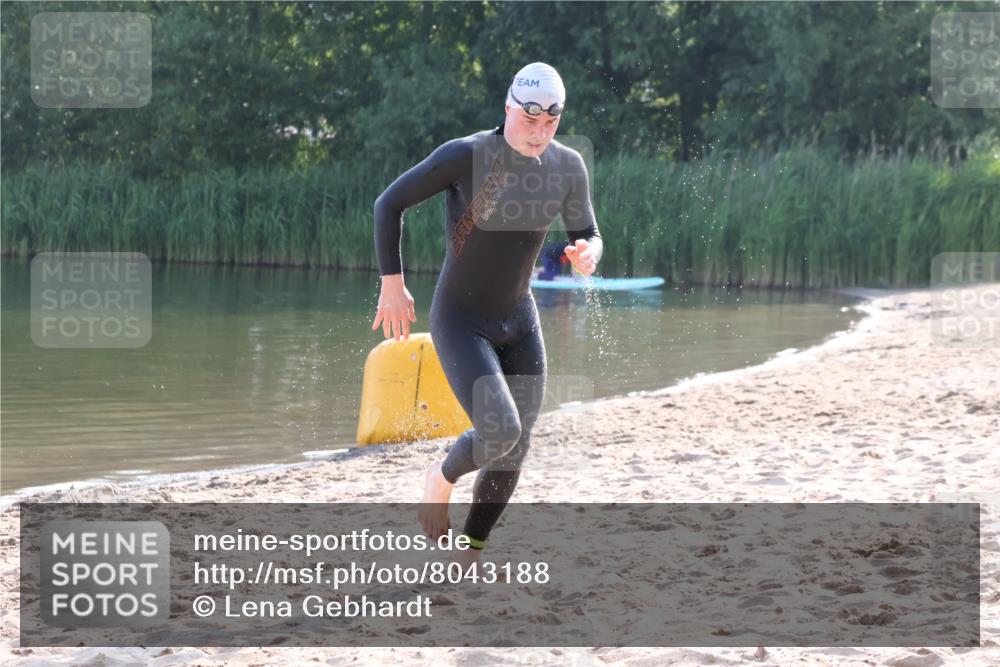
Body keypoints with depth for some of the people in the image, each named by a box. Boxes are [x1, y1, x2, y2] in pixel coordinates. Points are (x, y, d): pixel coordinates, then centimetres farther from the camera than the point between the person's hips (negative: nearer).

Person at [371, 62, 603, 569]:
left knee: (514, 454, 6)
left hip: (519, 319, 6)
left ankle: (468, 557, 26)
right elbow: (390, 203, -11)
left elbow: (588, 235, 7)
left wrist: (589, 253, -19)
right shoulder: (466, 155, -20)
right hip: (458, 322, -6)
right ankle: (441, 480, 12)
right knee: (500, 432, -22)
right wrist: (392, 283, -13)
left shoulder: (567, 166, -5)